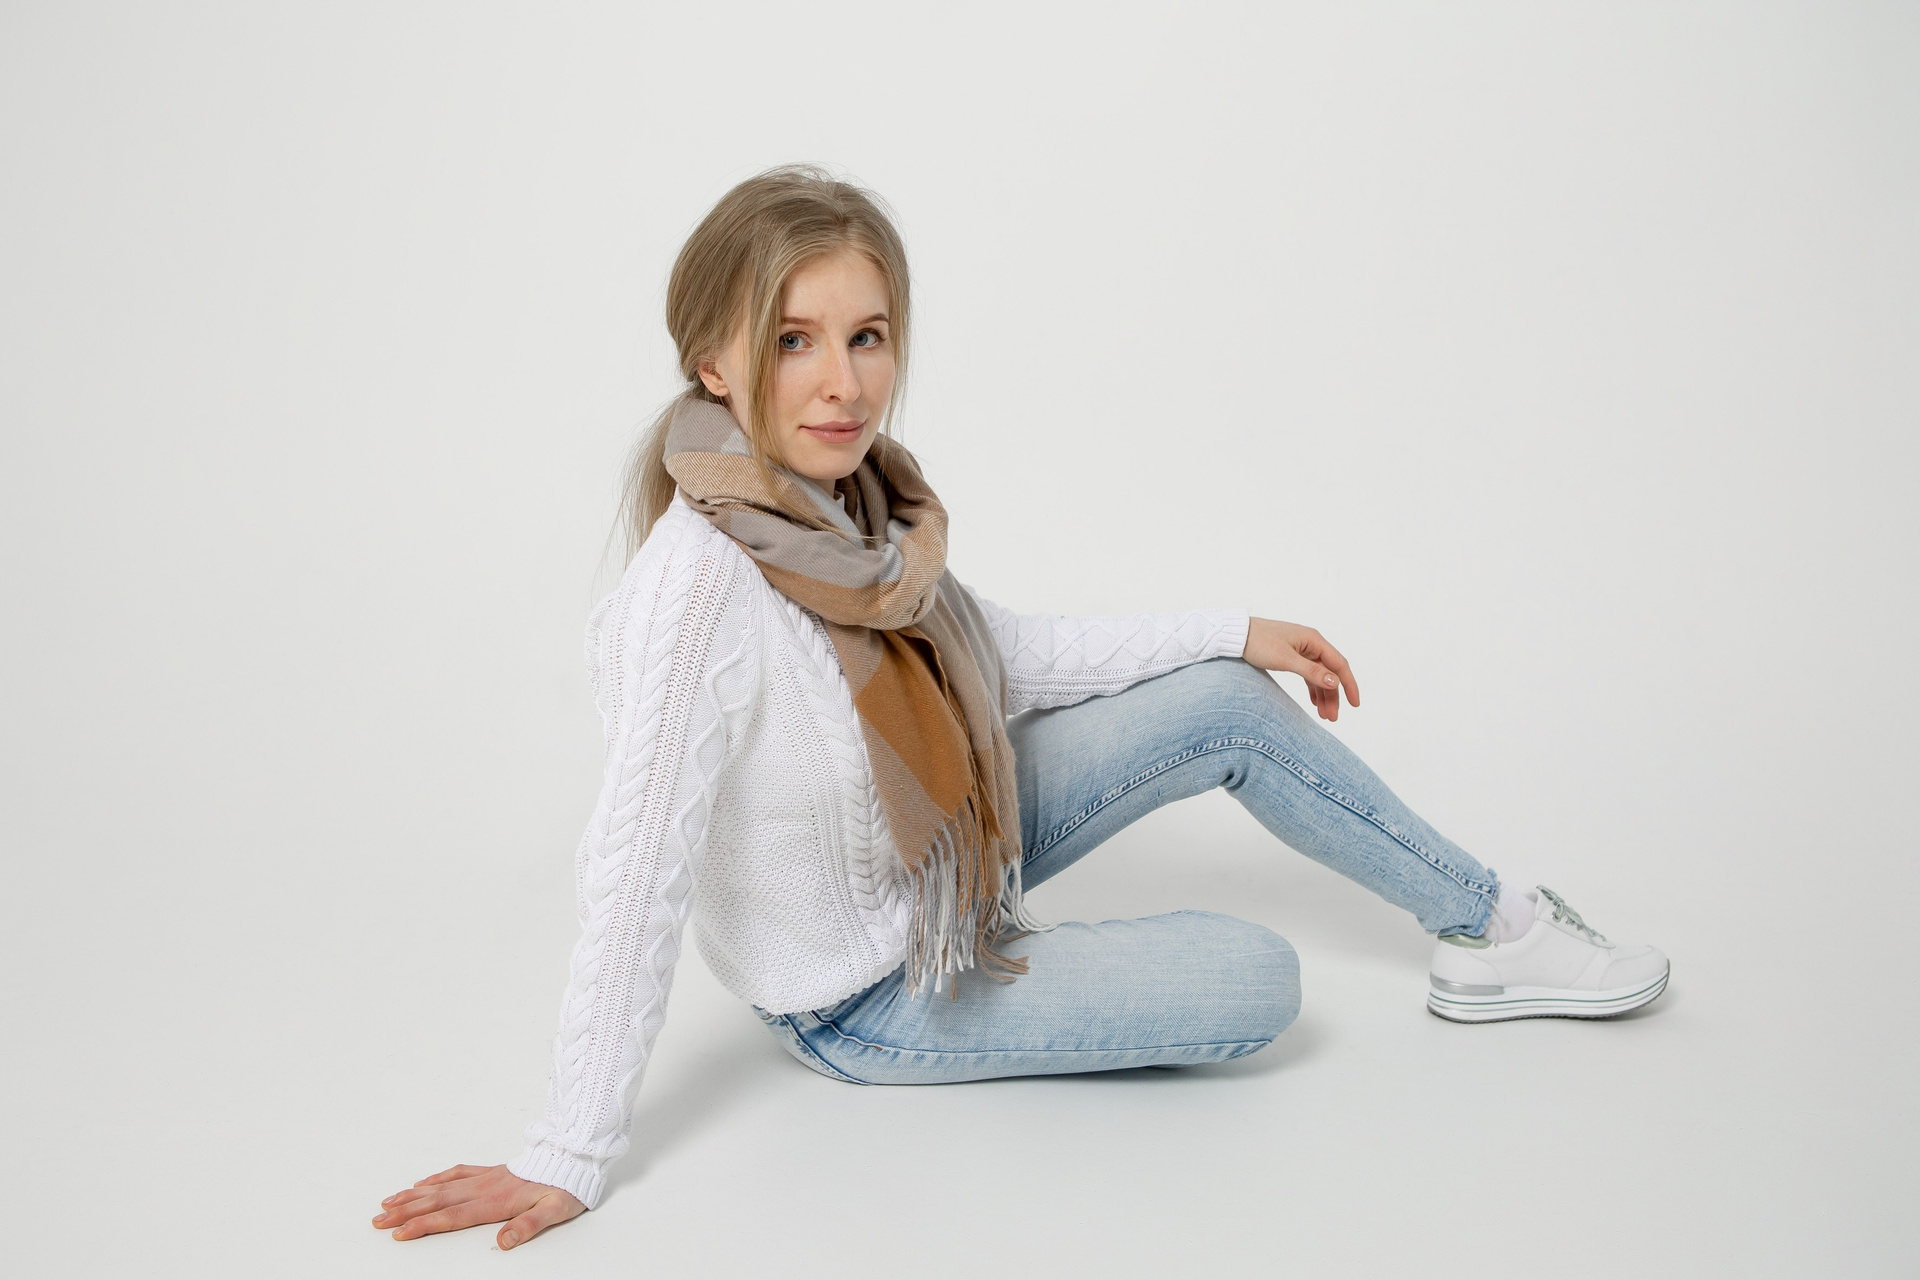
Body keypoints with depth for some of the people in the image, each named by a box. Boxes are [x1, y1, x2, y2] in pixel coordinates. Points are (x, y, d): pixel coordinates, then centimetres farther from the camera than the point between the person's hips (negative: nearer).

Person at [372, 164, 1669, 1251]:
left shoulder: (858, 492, -11)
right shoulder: (704, 572, -35)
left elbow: (1001, 652, 4)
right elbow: (637, 878, -32)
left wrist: (1233, 630, 6)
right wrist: (569, 1162, -26)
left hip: (946, 846, 7)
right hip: (866, 990, -7)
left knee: (1232, 705, 1)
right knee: (1259, 981, -14)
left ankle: (1497, 931, 17)